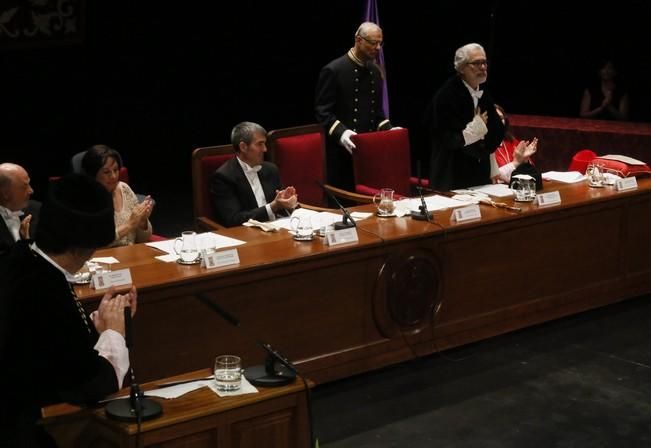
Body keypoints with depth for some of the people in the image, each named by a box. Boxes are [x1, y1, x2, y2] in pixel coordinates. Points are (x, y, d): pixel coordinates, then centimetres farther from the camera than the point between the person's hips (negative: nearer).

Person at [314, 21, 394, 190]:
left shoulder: (375, 71, 13)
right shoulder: (334, 70, -8)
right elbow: (322, 110, -11)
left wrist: (388, 130, 3)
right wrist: (341, 132, -25)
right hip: (343, 151, -6)